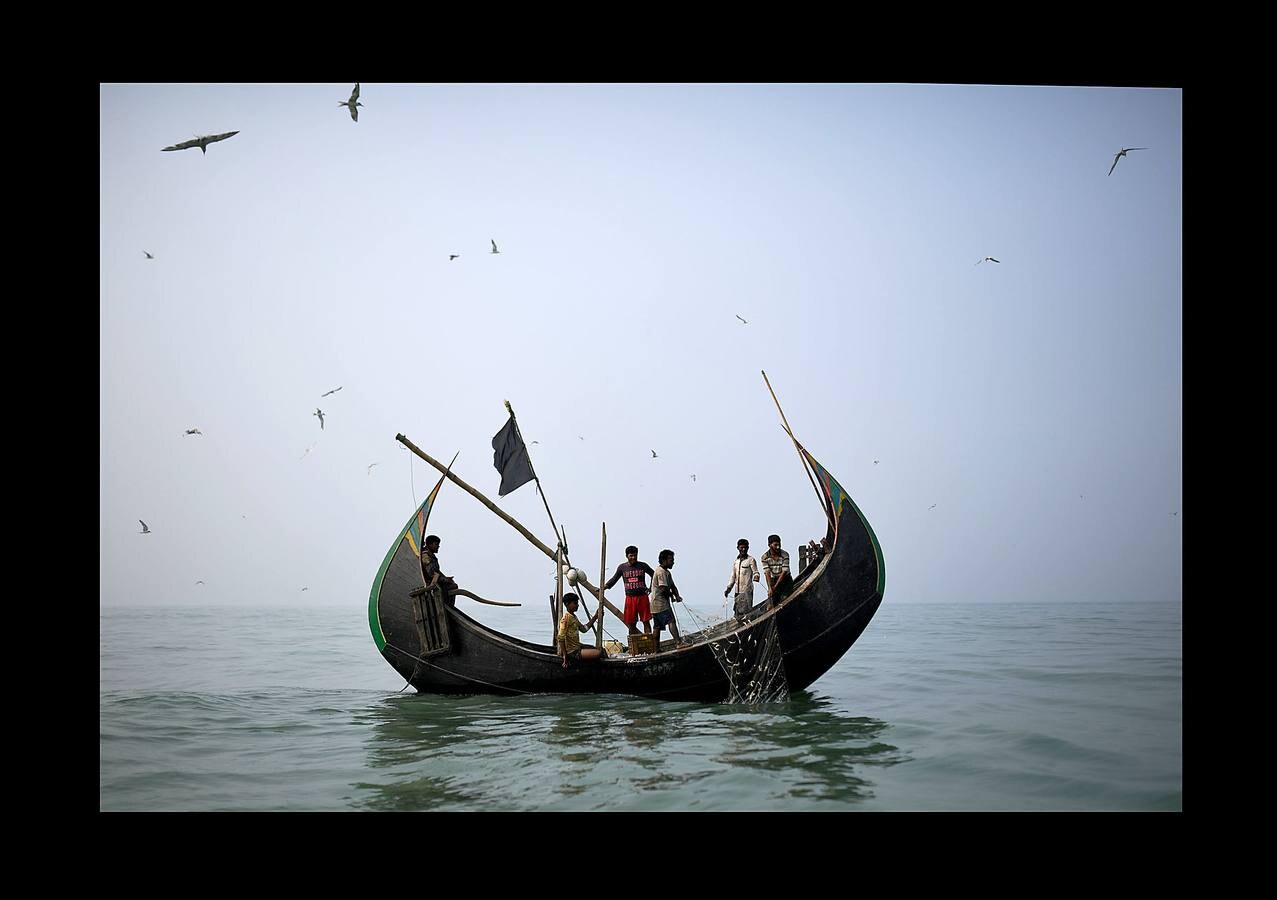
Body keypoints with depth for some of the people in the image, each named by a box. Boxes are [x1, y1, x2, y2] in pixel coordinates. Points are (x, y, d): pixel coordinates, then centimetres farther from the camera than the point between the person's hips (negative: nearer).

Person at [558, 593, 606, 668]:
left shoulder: (573, 617, 13)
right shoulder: (566, 619, -17)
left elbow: (584, 628, 23)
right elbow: (561, 638, -21)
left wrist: (595, 617, 16)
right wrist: (565, 656, -22)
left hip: (577, 647, 10)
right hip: (571, 652, -10)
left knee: (600, 650, 16)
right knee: (598, 653, -22)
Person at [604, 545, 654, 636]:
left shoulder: (643, 566, 1)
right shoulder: (622, 567, 5)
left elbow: (654, 575, 8)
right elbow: (614, 579, 14)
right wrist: (604, 587, 5)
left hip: (642, 597, -2)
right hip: (630, 598, 2)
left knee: (646, 622, 0)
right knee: (631, 624, 6)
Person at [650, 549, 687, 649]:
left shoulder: (667, 572, 19)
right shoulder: (661, 572, -14)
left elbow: (672, 586, 17)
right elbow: (663, 589, -20)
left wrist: (677, 596, -2)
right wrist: (672, 596, -3)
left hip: (656, 604, 11)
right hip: (660, 603, -11)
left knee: (657, 626, 10)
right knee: (671, 621, -15)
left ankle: (656, 648, 12)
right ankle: (678, 642, -21)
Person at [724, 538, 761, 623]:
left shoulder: (751, 560, -1)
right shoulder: (735, 561, 16)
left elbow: (755, 572, -6)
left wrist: (756, 577, -28)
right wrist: (729, 588, 19)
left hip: (747, 590, -6)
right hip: (738, 590, 6)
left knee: (746, 611, -11)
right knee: (737, 612, 5)